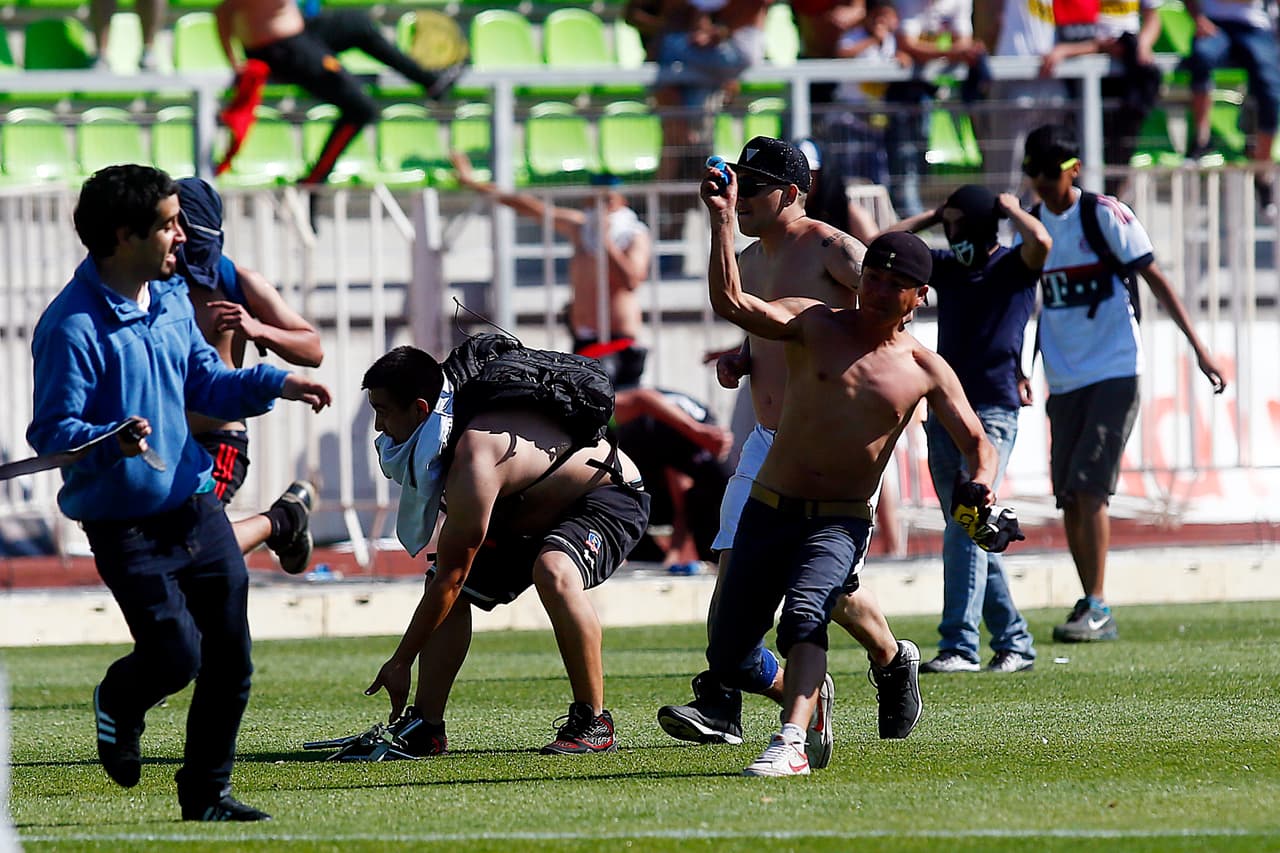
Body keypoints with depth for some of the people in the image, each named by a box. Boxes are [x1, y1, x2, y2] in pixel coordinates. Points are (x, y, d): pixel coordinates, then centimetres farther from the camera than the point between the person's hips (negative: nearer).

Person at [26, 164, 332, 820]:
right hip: (126, 527, -7)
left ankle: (207, 792, 21)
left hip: (198, 510, 7)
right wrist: (110, 441, -36)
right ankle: (119, 703, 23)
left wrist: (275, 384, 3)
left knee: (230, 661, 6)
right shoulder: (72, 326, -18)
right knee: (176, 656, -13)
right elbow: (52, 430, -17)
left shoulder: (173, 299, 8)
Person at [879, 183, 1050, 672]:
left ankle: (959, 646, -21)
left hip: (993, 411, -7)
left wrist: (1009, 208, -5)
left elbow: (1041, 242, -22)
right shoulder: (946, 267, 15)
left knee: (967, 527, -17)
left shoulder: (1013, 267, -1)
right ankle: (1014, 643, 14)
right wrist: (932, 217, 15)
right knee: (968, 534, 7)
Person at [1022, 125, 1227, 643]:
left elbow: (1155, 279, -6)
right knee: (1069, 498, 4)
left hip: (1114, 372, -6)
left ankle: (1097, 608, -16)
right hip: (1063, 380, 6)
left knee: (1088, 487, -16)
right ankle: (1091, 609, 12)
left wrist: (1197, 346, -11)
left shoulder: (1106, 216, -7)